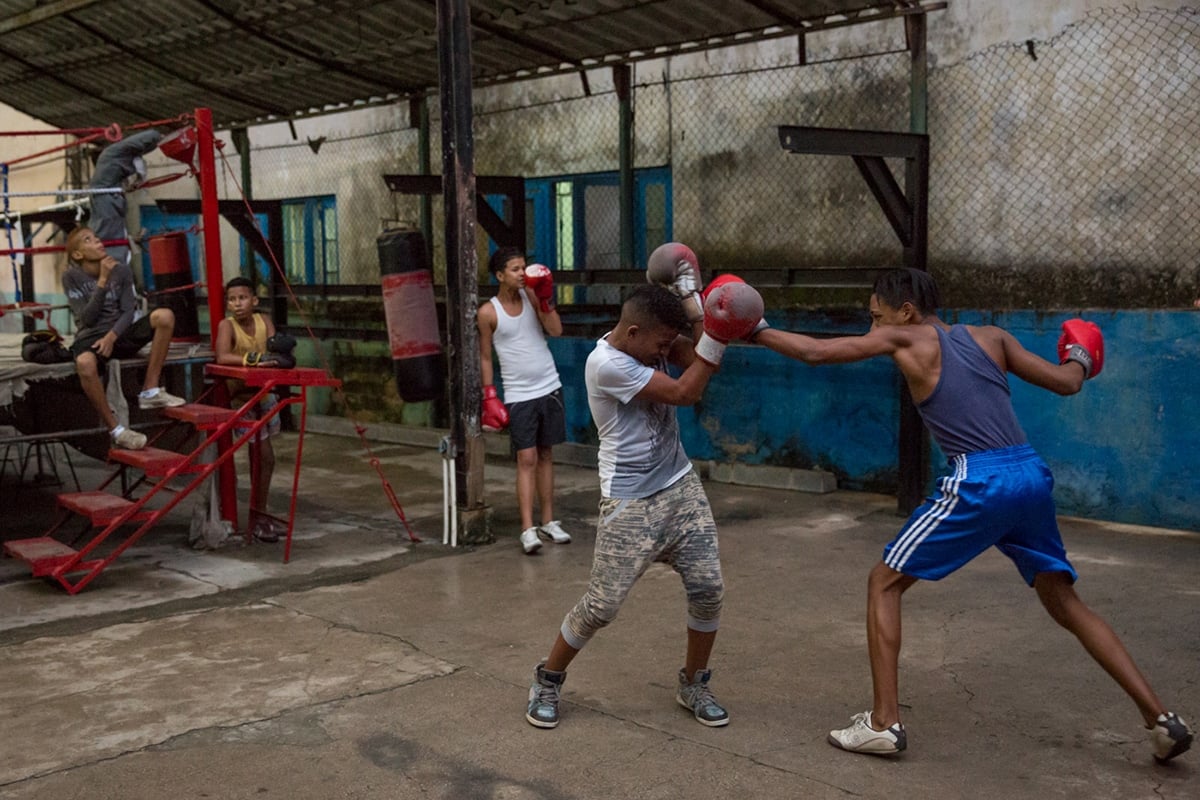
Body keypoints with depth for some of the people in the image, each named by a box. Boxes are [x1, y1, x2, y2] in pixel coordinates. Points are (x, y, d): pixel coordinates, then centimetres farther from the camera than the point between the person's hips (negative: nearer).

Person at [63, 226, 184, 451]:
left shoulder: (121, 270, 3)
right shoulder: (72, 277, -4)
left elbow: (128, 312, -1)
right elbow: (87, 318, -12)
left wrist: (111, 336, -19)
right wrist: (102, 281, -18)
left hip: (119, 334, 4)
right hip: (90, 338, -4)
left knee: (164, 316, -21)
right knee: (85, 363, -40)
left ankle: (150, 392, -18)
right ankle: (115, 430, -26)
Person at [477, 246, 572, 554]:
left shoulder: (532, 296, 1)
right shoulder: (488, 312, -7)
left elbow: (556, 330, -8)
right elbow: (484, 357, -1)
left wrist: (545, 298, -16)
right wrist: (489, 396, -6)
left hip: (549, 388, 4)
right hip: (519, 396, -4)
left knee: (546, 455, 10)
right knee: (526, 460, -9)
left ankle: (548, 522, 18)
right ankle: (527, 530, -9)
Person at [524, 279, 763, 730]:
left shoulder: (649, 339, 3)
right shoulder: (606, 363, -21)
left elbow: (697, 358, -6)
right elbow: (684, 393, -21)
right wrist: (716, 336, -23)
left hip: (680, 486, 7)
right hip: (630, 503, -7)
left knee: (708, 588, 1)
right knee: (602, 605, -2)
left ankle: (693, 685, 22)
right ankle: (547, 682, 22)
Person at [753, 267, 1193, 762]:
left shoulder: (907, 339, 6)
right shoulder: (990, 336, 18)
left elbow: (815, 352, 2)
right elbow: (1067, 383, 18)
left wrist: (757, 331, 16)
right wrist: (1081, 358, 41)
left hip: (981, 484, -6)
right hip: (1033, 477, 6)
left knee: (884, 583, 7)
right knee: (1067, 605, 20)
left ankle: (884, 723, 2)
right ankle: (1161, 719, 16)